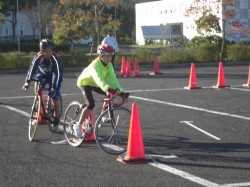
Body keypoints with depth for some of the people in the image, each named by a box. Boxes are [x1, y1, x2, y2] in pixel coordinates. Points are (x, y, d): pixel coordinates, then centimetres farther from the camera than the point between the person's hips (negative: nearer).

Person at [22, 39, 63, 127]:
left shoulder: (54, 58, -34)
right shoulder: (38, 57, -29)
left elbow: (56, 73, -37)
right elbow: (32, 69, -36)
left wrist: (53, 87, -46)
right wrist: (27, 82, -49)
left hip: (54, 75, -3)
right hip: (43, 74, 3)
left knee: (54, 94, -14)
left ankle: (57, 116, 2)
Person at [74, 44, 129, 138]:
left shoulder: (109, 65, -12)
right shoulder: (95, 65, -34)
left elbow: (112, 78, -17)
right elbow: (98, 78, -51)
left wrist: (121, 91, -28)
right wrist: (108, 89, -66)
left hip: (95, 84, 7)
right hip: (85, 82, -7)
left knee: (111, 95, -11)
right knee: (91, 104, -25)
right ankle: (78, 126, -15)